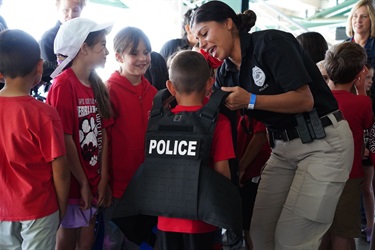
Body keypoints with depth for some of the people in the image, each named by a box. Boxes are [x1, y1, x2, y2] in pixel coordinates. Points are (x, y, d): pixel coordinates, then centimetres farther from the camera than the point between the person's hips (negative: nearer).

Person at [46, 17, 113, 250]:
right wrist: (83, 183, -12)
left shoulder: (97, 85, 6)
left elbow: (103, 133, 3)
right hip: (73, 181, -6)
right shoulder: (63, 85, -17)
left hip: (94, 180, 6)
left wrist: (103, 178, 0)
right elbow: (65, 139, -18)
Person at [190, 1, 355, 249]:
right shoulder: (226, 73, 6)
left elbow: (304, 99, -21)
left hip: (323, 142, -7)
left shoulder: (271, 42, -16)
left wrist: (251, 101, -27)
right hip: (283, 147, 7)